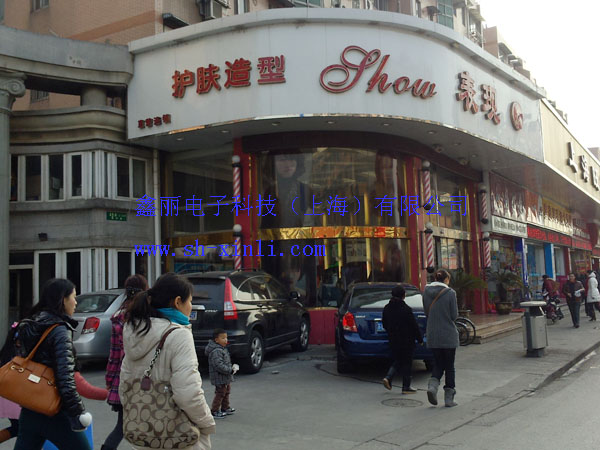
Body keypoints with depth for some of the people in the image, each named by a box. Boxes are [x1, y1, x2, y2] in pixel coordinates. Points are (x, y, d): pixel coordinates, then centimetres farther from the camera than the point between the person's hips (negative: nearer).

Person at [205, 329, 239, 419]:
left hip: (226, 377, 11)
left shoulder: (223, 349, 11)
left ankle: (225, 408, 35)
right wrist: (231, 370, -27)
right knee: (220, 394, -3)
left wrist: (232, 366, 10)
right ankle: (214, 411, 8)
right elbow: (219, 366, -31)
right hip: (220, 378, -11)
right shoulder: (216, 351, -24)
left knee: (226, 392, 21)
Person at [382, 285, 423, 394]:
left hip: (393, 340, 6)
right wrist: (420, 339, -2)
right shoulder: (406, 309, -17)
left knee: (398, 361, 18)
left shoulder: (386, 308, 3)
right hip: (406, 340, -6)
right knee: (407, 363, 5)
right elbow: (414, 326, -12)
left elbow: (385, 325, 12)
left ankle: (388, 378, -1)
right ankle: (406, 387, 10)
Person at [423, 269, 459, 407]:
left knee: (438, 364, 16)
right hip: (448, 335, -3)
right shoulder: (450, 293, -10)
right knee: (449, 366, 9)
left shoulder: (426, 291, 2)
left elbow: (427, 313, 8)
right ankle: (449, 398, 12)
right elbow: (454, 315, -8)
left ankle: (432, 386, -8)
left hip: (433, 335, 3)